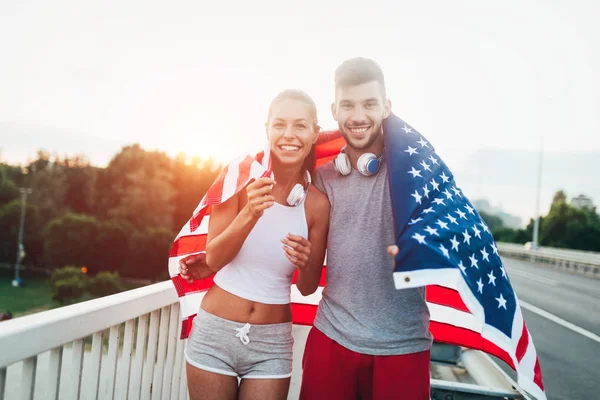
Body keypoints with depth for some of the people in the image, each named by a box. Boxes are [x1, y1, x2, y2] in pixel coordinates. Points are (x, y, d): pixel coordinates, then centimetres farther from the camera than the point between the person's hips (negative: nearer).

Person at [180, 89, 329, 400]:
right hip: (215, 331, 0)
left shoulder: (317, 203, -6)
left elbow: (308, 287, 1)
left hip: (272, 342, 1)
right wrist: (250, 214, -28)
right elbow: (213, 258, -12)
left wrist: (305, 263, -21)